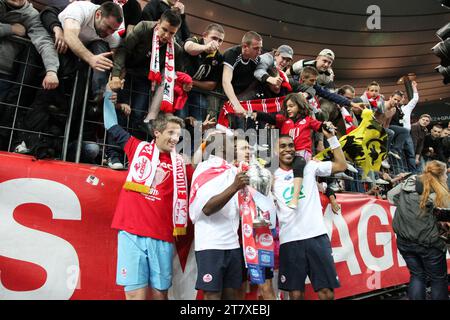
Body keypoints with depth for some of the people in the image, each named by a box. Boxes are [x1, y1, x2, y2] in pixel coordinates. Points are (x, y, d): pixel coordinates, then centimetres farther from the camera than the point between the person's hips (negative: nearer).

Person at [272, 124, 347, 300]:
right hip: (290, 240, 0)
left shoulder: (309, 166, 8)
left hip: (317, 236, 1)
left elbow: (341, 165, 7)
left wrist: (331, 137, 3)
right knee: (296, 293, 7)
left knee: (327, 292, 3)